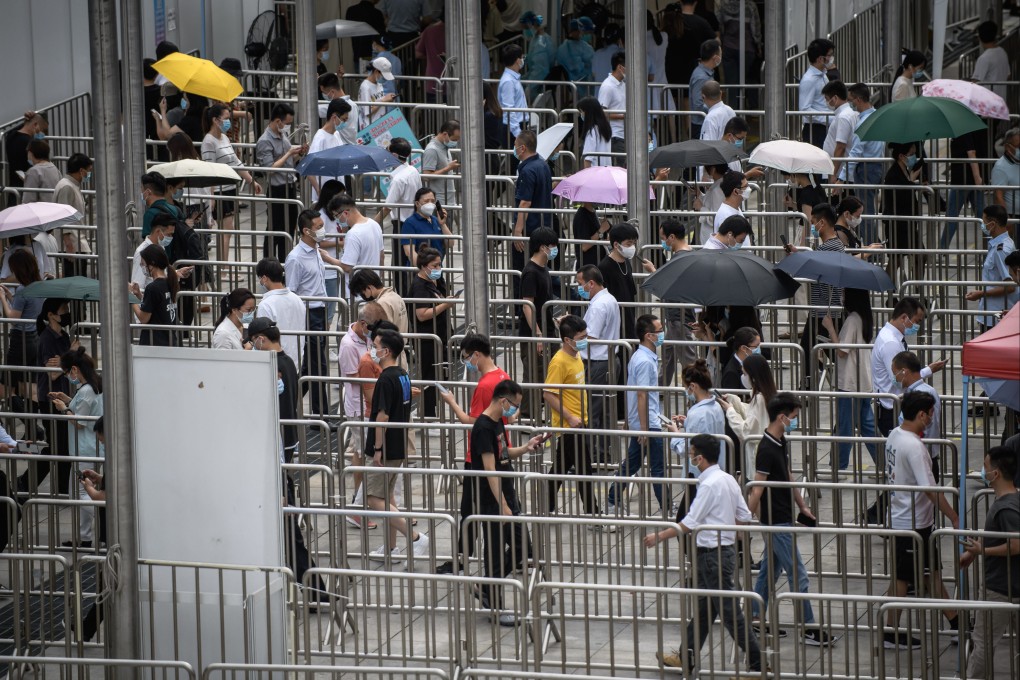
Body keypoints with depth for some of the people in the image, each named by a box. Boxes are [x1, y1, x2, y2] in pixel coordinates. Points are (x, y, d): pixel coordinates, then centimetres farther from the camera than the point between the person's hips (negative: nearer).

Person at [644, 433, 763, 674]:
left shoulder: (709, 485, -20)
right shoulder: (728, 480, 7)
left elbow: (689, 523, -19)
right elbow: (744, 517, 10)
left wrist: (659, 536, -9)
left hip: (713, 554, -10)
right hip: (726, 549, 10)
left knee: (729, 611, -3)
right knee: (704, 607, 17)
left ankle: (757, 662, 0)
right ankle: (686, 657, 26)